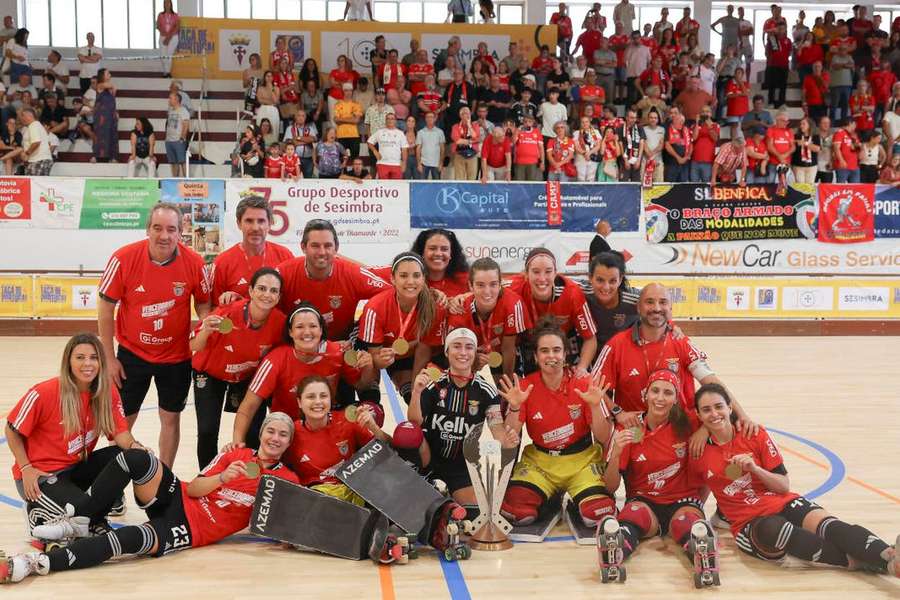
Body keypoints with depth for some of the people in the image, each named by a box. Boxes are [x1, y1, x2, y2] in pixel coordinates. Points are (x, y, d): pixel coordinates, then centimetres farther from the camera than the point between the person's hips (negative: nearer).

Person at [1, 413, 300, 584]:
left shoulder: (287, 480, 4)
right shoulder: (236, 456, 10)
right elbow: (193, 488, 3)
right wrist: (223, 477, -14)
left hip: (192, 530, -3)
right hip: (178, 499, 3)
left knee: (127, 539, -32)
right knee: (136, 458, -25)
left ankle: (39, 562, -32)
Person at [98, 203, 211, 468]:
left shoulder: (194, 262, -15)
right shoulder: (124, 258, -18)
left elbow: (203, 304, 2)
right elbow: (106, 308, -8)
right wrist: (110, 358, -6)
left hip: (176, 355, 1)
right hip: (132, 353, -1)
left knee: (171, 418, 12)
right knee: (123, 420, 10)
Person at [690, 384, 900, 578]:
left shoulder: (755, 434, 0)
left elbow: (784, 486, 0)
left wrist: (755, 468, -16)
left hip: (784, 504, 2)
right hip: (748, 523, -2)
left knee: (828, 525, -31)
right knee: (773, 530, -39)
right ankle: (855, 561, -41)